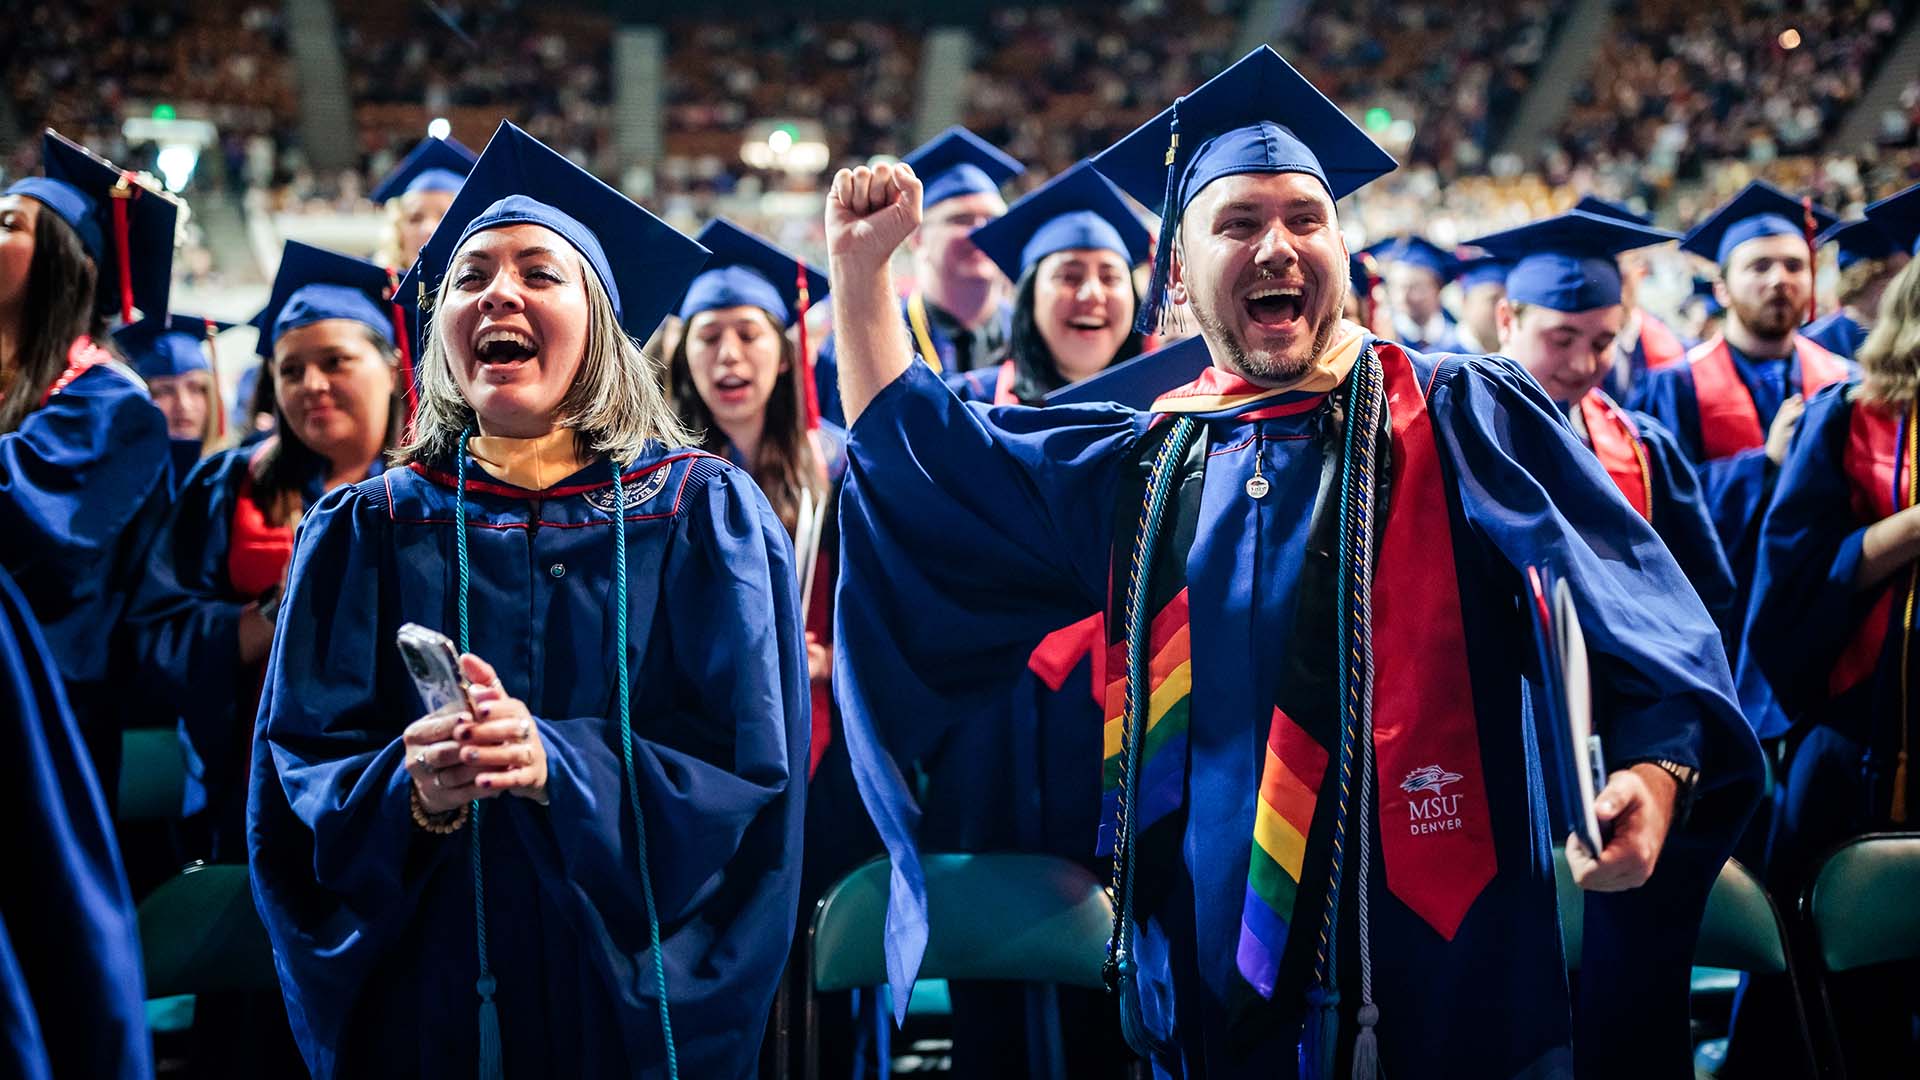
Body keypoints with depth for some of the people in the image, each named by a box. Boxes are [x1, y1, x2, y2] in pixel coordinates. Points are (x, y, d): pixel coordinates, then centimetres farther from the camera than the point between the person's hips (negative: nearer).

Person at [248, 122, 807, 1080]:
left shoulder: (703, 514, -1)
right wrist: (413, 793, -23)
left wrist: (560, 766, -23)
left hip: (640, 1001, -1)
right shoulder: (369, 531, 3)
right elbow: (297, 787, -2)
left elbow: (752, 774, -9)